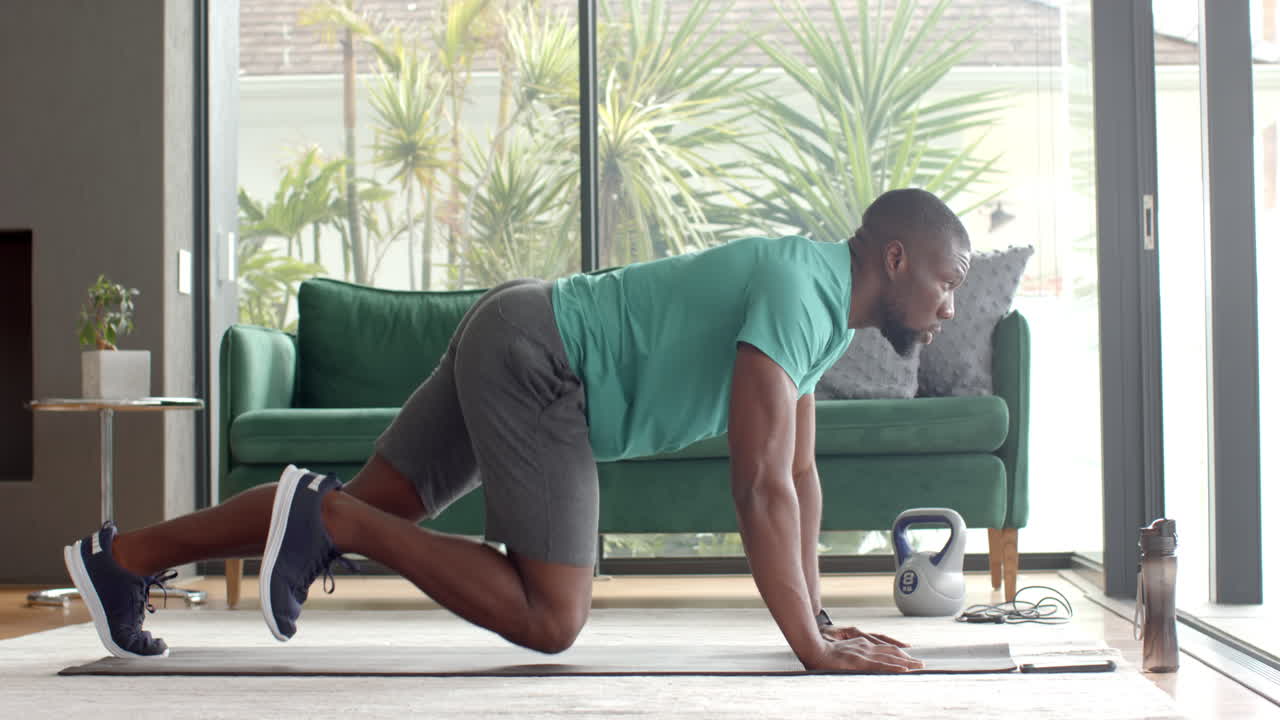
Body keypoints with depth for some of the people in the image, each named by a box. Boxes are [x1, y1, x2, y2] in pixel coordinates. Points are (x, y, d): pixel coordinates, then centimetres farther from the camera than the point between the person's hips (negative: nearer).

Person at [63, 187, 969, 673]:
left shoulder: (826, 295, 11)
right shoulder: (799, 295, -20)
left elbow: (800, 469, 16)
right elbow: (762, 488, -28)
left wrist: (817, 612, 12)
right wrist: (812, 644, -26)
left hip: (516, 343, 10)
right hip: (533, 356, -10)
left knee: (363, 507, 12)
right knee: (550, 618, -14)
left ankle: (123, 559, 16)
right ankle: (328, 513, -10)